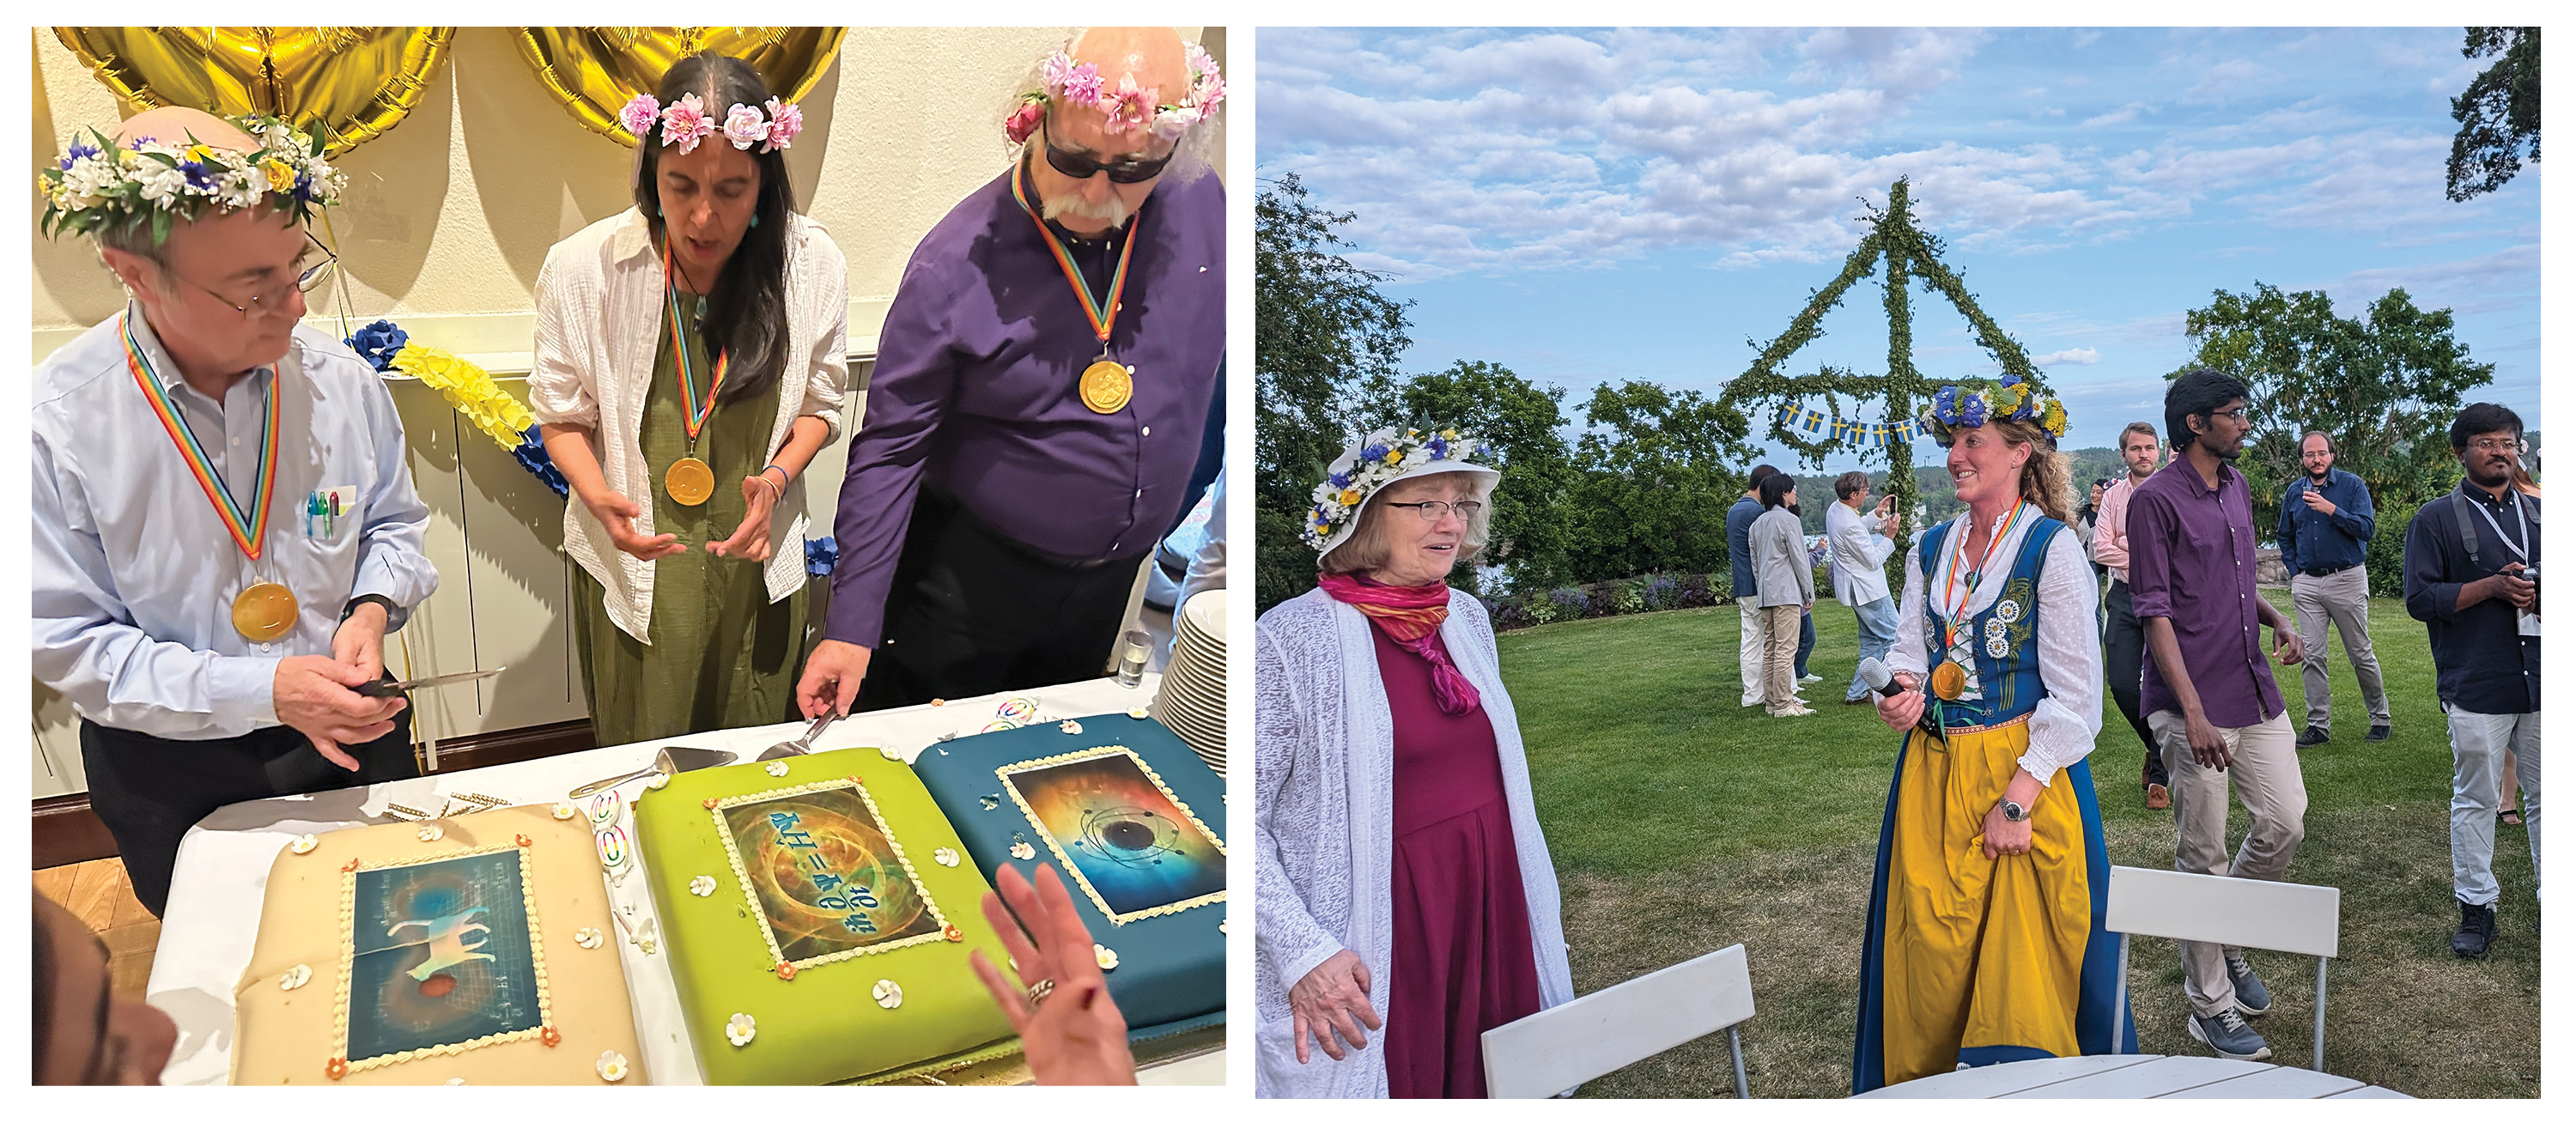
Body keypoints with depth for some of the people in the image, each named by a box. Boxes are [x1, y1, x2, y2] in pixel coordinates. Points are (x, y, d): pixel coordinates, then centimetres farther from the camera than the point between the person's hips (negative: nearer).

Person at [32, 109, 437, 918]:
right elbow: (70, 642, -16)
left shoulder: (341, 380, -11)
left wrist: (372, 606, -15)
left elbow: (394, 524, 5)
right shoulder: (56, 423, -21)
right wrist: (263, 692, -26)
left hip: (352, 734, 3)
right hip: (172, 778, -2)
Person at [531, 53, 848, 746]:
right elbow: (563, 415, -1)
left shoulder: (813, 265, -11)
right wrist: (599, 497, -20)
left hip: (754, 554, 1)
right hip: (636, 556, -1)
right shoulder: (583, 268, -14)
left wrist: (777, 478, -17)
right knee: (639, 758, 15)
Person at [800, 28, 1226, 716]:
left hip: (1113, 582, 4)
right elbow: (889, 450, -15)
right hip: (972, 579, -4)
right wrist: (852, 626, -17)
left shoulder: (1200, 206, -8)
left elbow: (1219, 367, 8)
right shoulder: (956, 264, -21)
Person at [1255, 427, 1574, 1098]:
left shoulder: (1468, 619, 6)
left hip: (1493, 920, 6)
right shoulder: (1292, 638, -15)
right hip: (1373, 951, -6)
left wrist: (1540, 906, 17)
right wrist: (1302, 951, -22)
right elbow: (1245, 821, -16)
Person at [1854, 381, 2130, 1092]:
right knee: (1928, 950, 9)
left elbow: (2075, 698, -12)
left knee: (2026, 961, 2)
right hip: (1933, 773, 5)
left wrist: (2017, 799, -17)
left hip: (2027, 771, -5)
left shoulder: (2052, 549, -9)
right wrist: (1903, 690, -10)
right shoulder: (1932, 550, 10)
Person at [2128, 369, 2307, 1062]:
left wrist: (2278, 620, 3)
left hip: (2254, 691, 7)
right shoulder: (2156, 499, -11)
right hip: (2193, 702, -7)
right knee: (2203, 856, 1)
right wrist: (2193, 712, -20)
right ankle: (2210, 1004, 13)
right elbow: (2154, 610, -15)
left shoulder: (2237, 489, 14)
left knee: (2286, 822, 8)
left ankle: (2229, 943, 31)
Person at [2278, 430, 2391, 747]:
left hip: (2347, 579, -3)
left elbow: (2366, 528, -13)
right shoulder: (2294, 491, 9)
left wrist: (2330, 509, -22)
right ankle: (2318, 724, 6)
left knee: (2361, 655, 3)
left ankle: (2380, 718, 17)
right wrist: (2295, 573, 8)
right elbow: (2285, 538, 19)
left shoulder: (2352, 484, -2)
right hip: (2307, 583, 3)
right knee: (2312, 656, 1)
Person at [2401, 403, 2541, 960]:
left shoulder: (2539, 512, 13)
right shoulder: (2437, 518, 0)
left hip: (2544, 682, 4)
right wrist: (2493, 586, -16)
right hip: (2475, 687, -4)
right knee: (2475, 799, 4)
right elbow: (2420, 598, -6)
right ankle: (2476, 907, 13)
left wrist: (2542, 596, -4)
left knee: (2545, 796, 9)